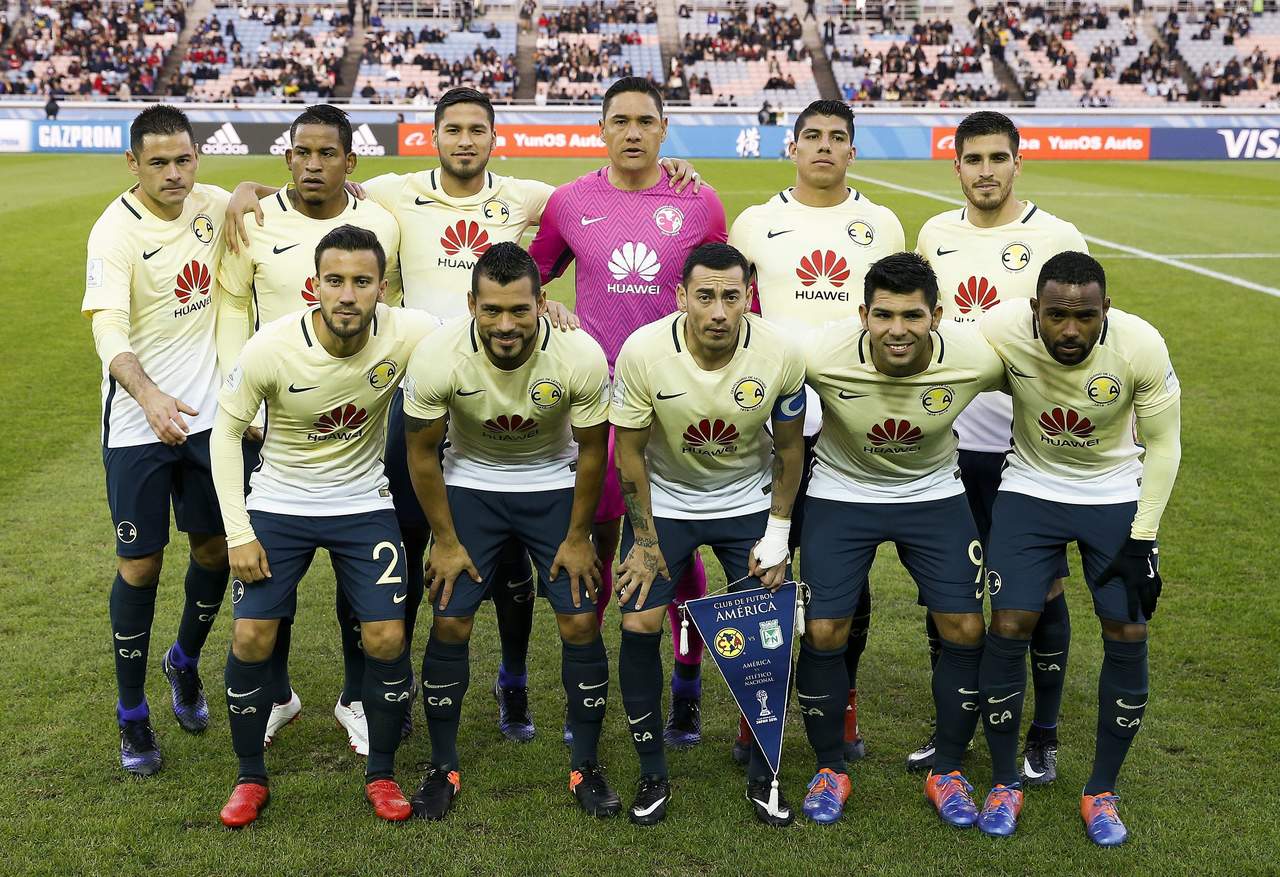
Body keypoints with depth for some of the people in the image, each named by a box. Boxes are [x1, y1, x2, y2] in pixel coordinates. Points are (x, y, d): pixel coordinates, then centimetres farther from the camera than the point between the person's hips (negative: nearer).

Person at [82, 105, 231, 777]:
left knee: (215, 549, 13)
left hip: (210, 413, 5)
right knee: (140, 564, 1)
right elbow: (109, 332, -25)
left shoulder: (211, 205, 1)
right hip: (138, 423, -5)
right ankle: (132, 715, 18)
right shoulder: (115, 232, -15)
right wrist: (150, 396, -43)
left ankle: (185, 664, 40)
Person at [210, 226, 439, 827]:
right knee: (251, 638, -6)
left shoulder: (407, 335, -22)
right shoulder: (271, 348, -23)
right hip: (278, 505, 0)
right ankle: (250, 778, 17)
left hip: (364, 503, 1)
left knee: (387, 639, -7)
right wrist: (238, 533, -11)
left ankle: (381, 774, 16)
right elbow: (227, 429, -9)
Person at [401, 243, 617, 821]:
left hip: (554, 485, 0)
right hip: (470, 483, 0)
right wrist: (446, 540, -7)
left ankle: (586, 767, 13)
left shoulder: (581, 357, -27)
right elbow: (422, 454, -11)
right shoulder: (437, 359, -27)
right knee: (450, 622, -5)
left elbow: (592, 451, -11)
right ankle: (443, 767, 14)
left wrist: (577, 538, -5)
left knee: (581, 622, -5)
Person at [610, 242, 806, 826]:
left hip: (748, 500, 1)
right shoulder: (644, 351, -26)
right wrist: (646, 540, -8)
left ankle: (762, 777, 15)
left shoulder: (780, 354, -22)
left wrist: (778, 534, -4)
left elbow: (788, 448, -5)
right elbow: (629, 450, -12)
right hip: (663, 498, -1)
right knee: (639, 626, -9)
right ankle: (652, 775, 9)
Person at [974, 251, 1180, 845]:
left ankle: (1102, 791, 15)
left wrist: (1142, 538, -12)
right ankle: (1004, 784, 12)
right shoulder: (1002, 331, -26)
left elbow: (1162, 444, -11)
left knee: (1127, 635, -4)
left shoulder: (1141, 346, -25)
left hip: (1116, 496, 0)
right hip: (1030, 490, 0)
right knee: (1008, 628, -8)